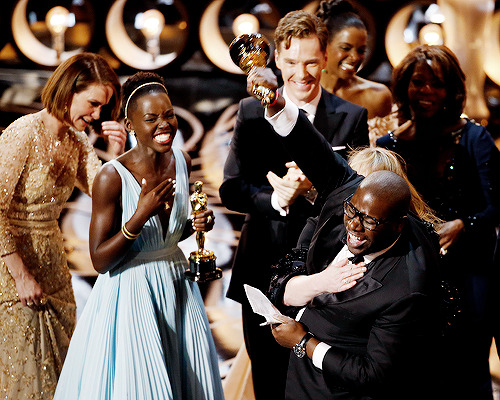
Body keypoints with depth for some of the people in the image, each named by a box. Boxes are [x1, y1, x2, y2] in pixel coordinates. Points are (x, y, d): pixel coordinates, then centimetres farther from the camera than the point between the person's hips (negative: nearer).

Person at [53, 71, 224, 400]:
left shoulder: (182, 161, -1)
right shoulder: (112, 177, -19)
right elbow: (100, 260, -17)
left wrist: (196, 225, -7)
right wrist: (141, 215, -28)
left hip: (177, 286, 6)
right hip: (130, 295, -6)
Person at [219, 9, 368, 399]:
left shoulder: (352, 118, -1)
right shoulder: (252, 111, 2)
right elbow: (231, 189, -3)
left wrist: (314, 188, -23)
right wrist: (276, 199, -22)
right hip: (264, 269, 1)